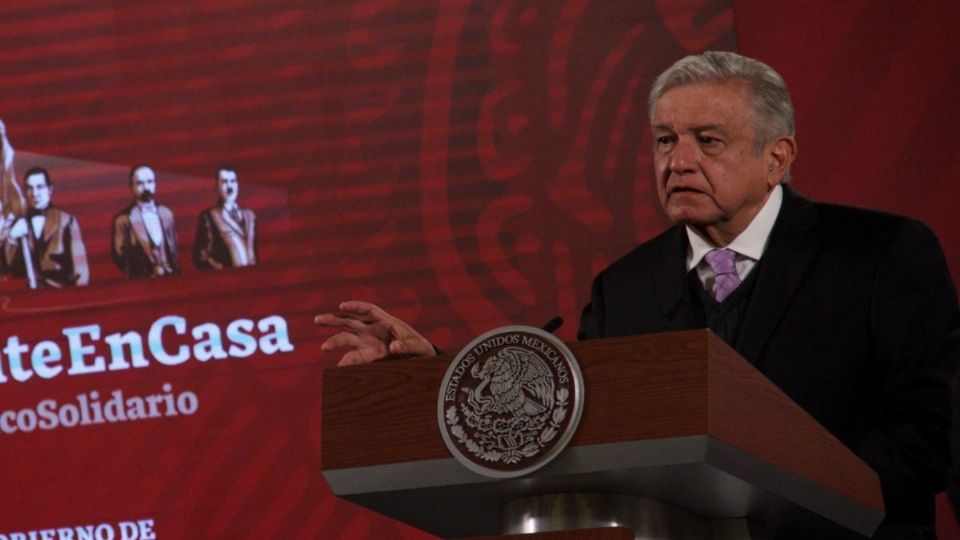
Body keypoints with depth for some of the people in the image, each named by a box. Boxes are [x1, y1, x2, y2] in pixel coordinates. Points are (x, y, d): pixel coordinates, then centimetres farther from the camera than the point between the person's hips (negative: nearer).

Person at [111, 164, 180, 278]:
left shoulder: (166, 214, 14)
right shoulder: (123, 219, -1)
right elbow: (119, 255, -2)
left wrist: (176, 272, 6)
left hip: (171, 278, 3)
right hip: (141, 281, -3)